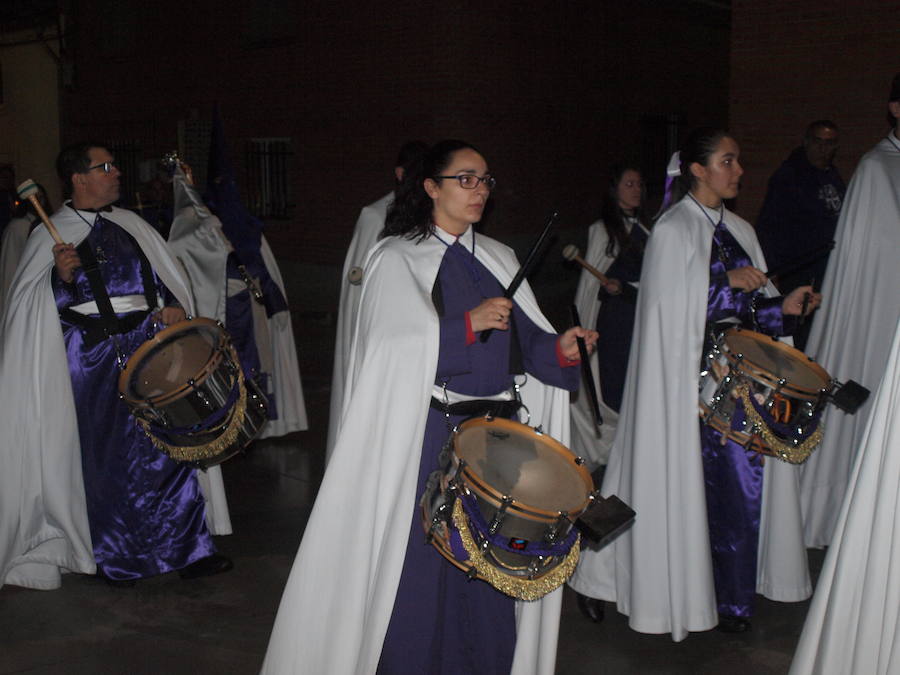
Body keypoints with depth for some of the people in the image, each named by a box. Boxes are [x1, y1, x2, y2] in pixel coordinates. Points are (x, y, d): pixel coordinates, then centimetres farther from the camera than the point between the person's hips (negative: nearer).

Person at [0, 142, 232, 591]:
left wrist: (174, 305, -2)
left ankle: (188, 549, 11)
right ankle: (115, 558, 18)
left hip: (147, 347, 4)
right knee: (105, 457, 2)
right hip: (92, 357, -4)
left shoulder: (131, 226, 12)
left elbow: (164, 277, 18)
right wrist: (61, 277, -23)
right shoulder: (52, 234, -1)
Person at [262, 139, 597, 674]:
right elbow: (394, 345, -14)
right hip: (426, 436, -4)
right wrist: (468, 324, -20)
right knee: (418, 565, -1)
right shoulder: (397, 259, -1)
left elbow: (526, 342, 9)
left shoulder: (500, 260, 15)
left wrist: (561, 348, -11)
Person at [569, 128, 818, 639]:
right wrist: (728, 283, -15)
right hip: (693, 374, -6)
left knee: (743, 478, 5)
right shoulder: (673, 229, -5)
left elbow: (750, 306, 16)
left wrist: (784, 307, -1)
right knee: (695, 478, -2)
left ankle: (732, 596, 16)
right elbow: (672, 307, -12)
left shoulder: (739, 231, 15)